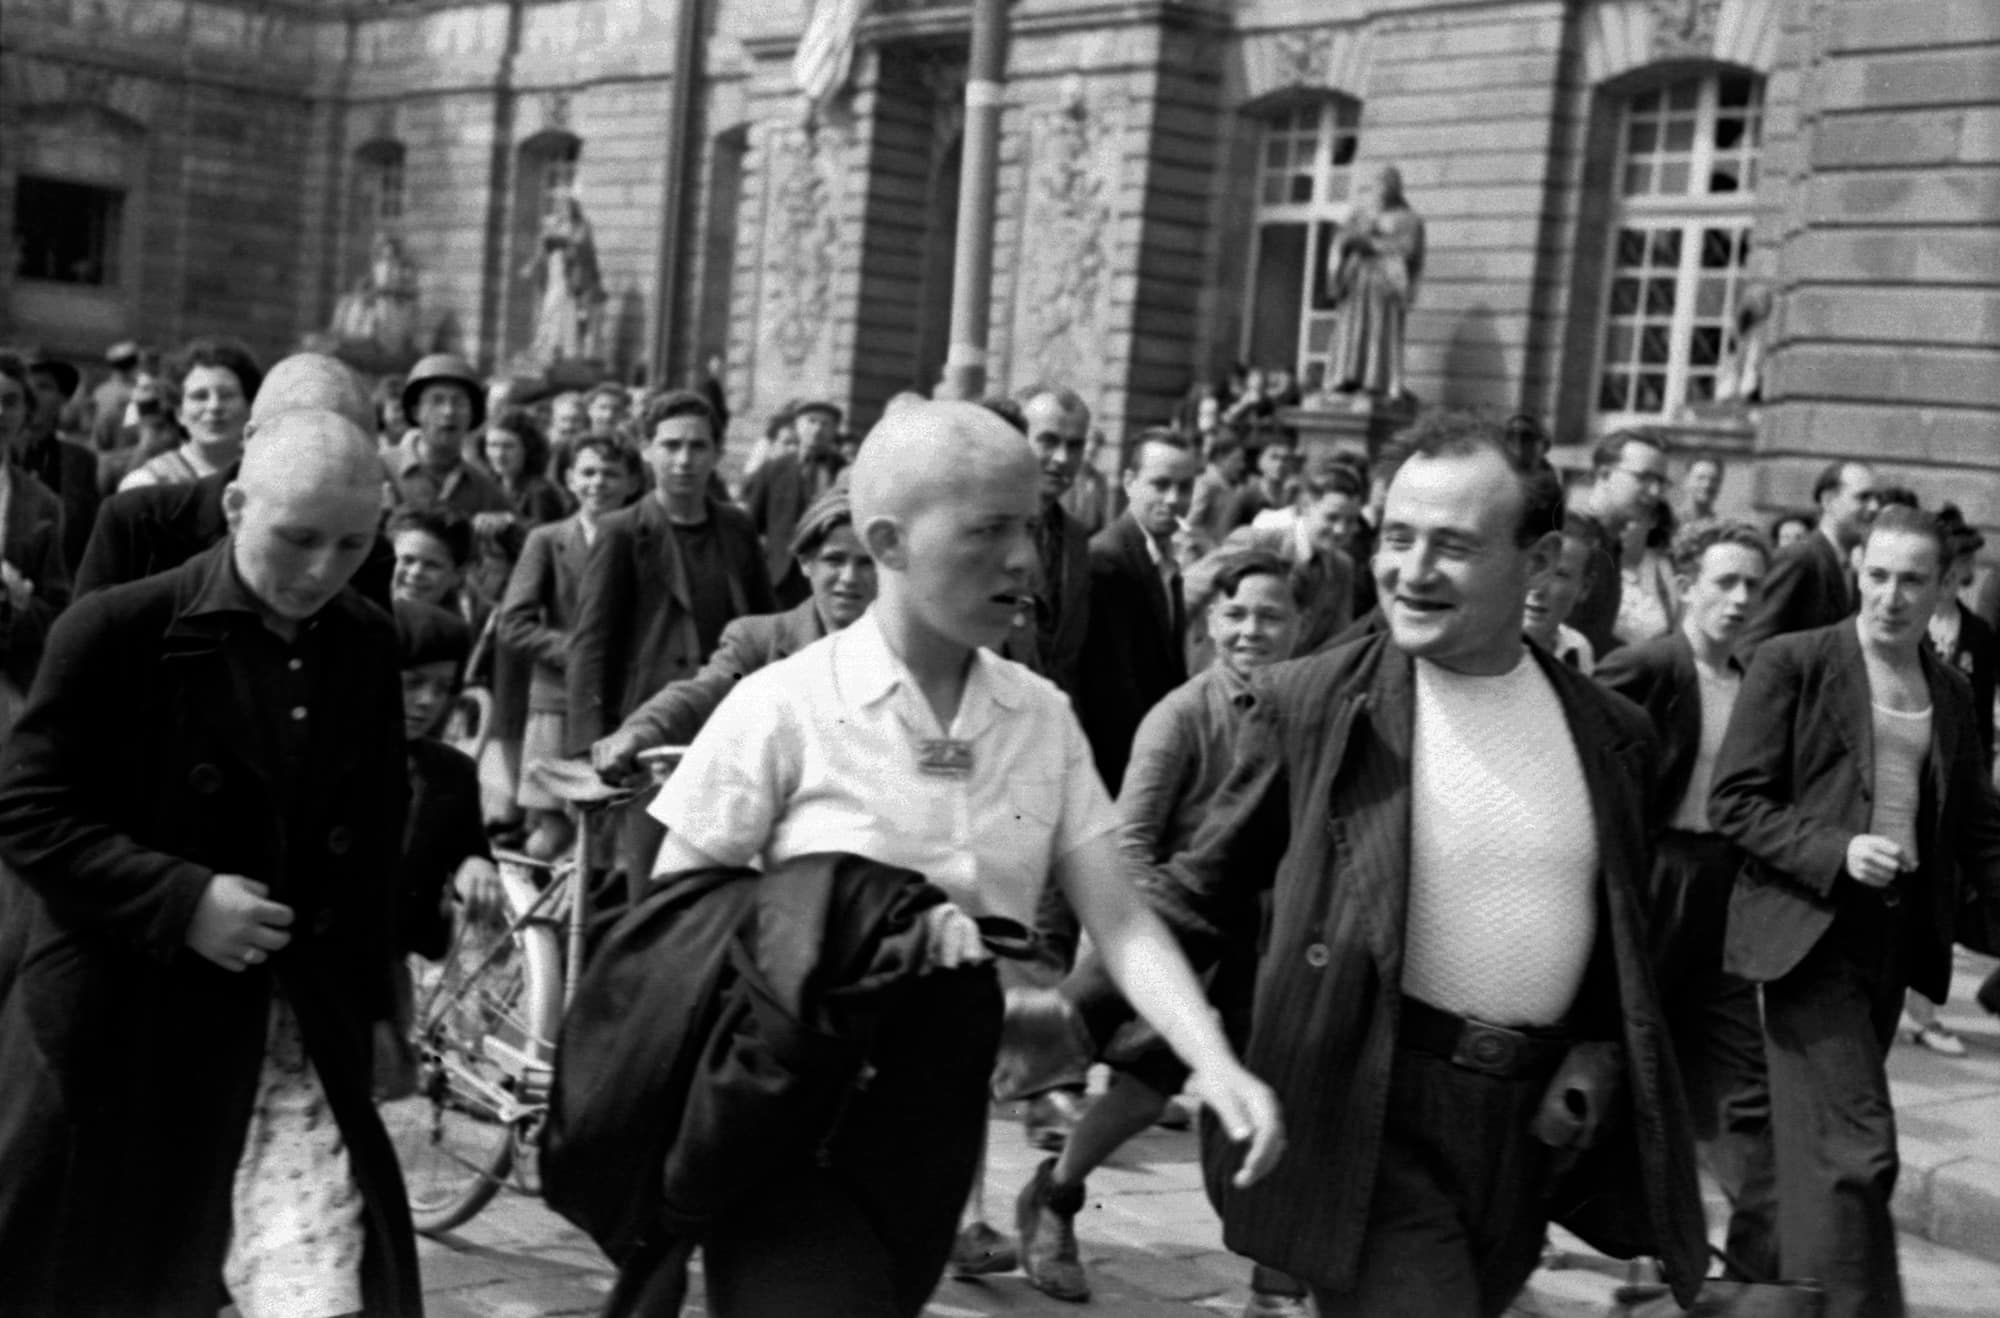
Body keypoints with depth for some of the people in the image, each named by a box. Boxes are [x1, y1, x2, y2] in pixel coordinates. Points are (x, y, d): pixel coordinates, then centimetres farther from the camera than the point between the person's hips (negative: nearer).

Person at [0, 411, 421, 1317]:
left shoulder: (366, 646, 3)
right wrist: (180, 901, -21)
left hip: (299, 1028, 4)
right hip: (121, 1022, -3)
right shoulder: (120, 631, -12)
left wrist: (371, 1000, 14)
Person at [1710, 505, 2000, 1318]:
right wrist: (1836, 852, -19)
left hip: (1896, 936, 5)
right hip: (1811, 929, -5)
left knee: (1817, 1141, 13)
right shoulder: (1793, 664, -5)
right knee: (1857, 1145, -12)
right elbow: (1734, 800, -8)